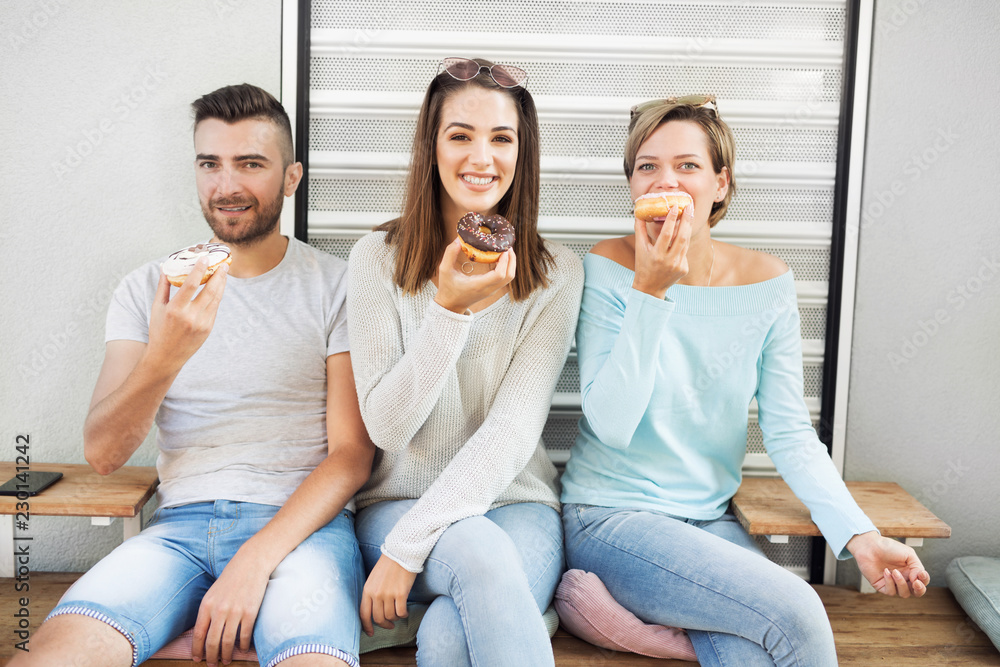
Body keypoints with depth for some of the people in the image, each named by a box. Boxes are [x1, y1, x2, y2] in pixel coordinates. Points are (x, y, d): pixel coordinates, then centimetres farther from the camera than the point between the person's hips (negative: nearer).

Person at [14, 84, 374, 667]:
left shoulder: (337, 285, 2)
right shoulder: (148, 289, 10)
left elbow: (352, 455, -3)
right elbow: (103, 454, 1)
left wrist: (256, 559, -16)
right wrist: (164, 358, -18)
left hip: (302, 522, -2)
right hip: (181, 525, 2)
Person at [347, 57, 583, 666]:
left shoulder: (556, 272, -3)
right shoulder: (378, 258, -2)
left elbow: (514, 431, -11)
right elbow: (386, 427, -7)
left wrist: (407, 547, -17)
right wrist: (450, 310, -21)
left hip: (515, 506, 0)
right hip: (397, 501, 1)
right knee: (482, 555, -33)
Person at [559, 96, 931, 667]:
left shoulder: (766, 282, -2)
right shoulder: (609, 269, -10)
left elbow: (790, 431, -1)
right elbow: (611, 425, -17)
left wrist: (858, 534, -13)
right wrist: (649, 292, -24)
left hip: (710, 520, 3)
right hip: (610, 515, -2)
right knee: (795, 612, -19)